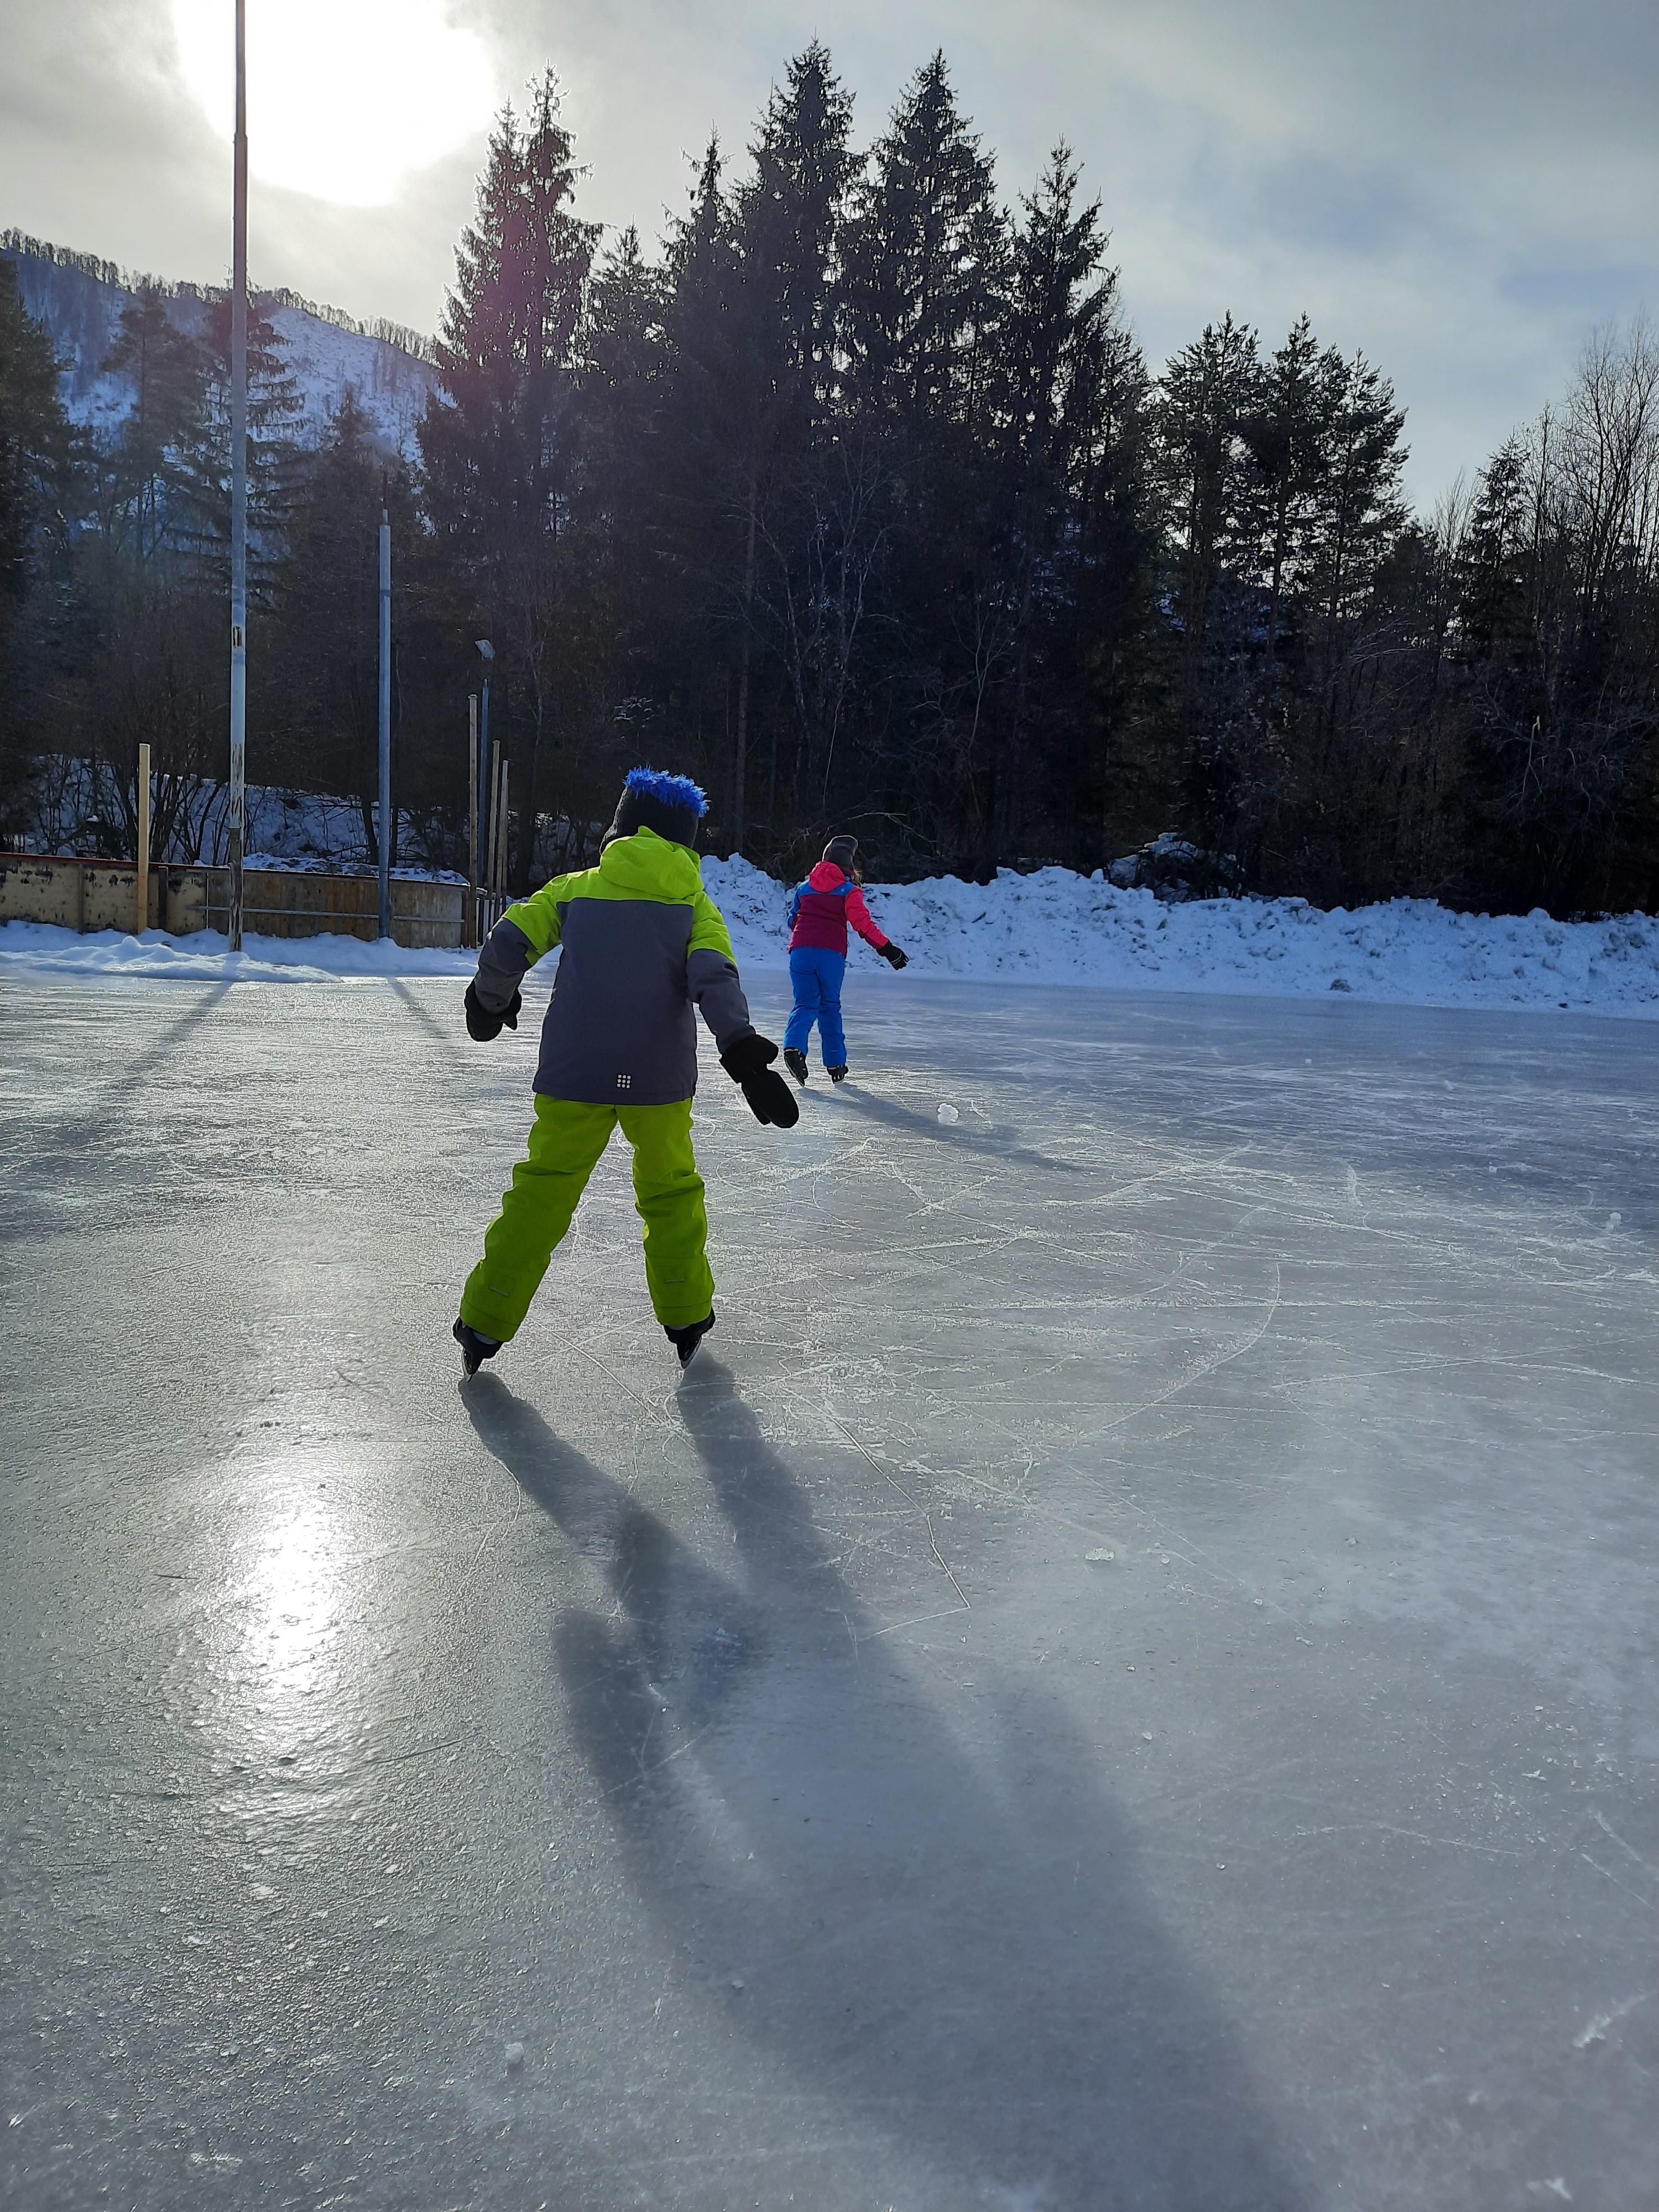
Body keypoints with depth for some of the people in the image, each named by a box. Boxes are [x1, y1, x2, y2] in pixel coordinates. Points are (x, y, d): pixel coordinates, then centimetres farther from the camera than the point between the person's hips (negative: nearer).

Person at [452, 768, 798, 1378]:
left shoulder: (576, 887, 9)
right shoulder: (694, 904, 6)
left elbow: (508, 943, 3)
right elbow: (714, 978, -11)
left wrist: (491, 1000, 22)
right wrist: (744, 1052, -19)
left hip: (572, 1075, 1)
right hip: (660, 1079, 0)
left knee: (541, 1193, 11)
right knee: (670, 1193, 18)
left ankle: (484, 1325, 14)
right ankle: (685, 1318, 27)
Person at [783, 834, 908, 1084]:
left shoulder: (803, 888, 18)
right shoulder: (849, 890, 4)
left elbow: (793, 921, 23)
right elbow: (863, 923, -7)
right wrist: (886, 948, -7)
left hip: (800, 951, 2)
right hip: (831, 953, -2)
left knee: (806, 1004, 4)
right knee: (830, 1006, 12)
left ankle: (794, 1046, -25)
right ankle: (835, 1064, 13)